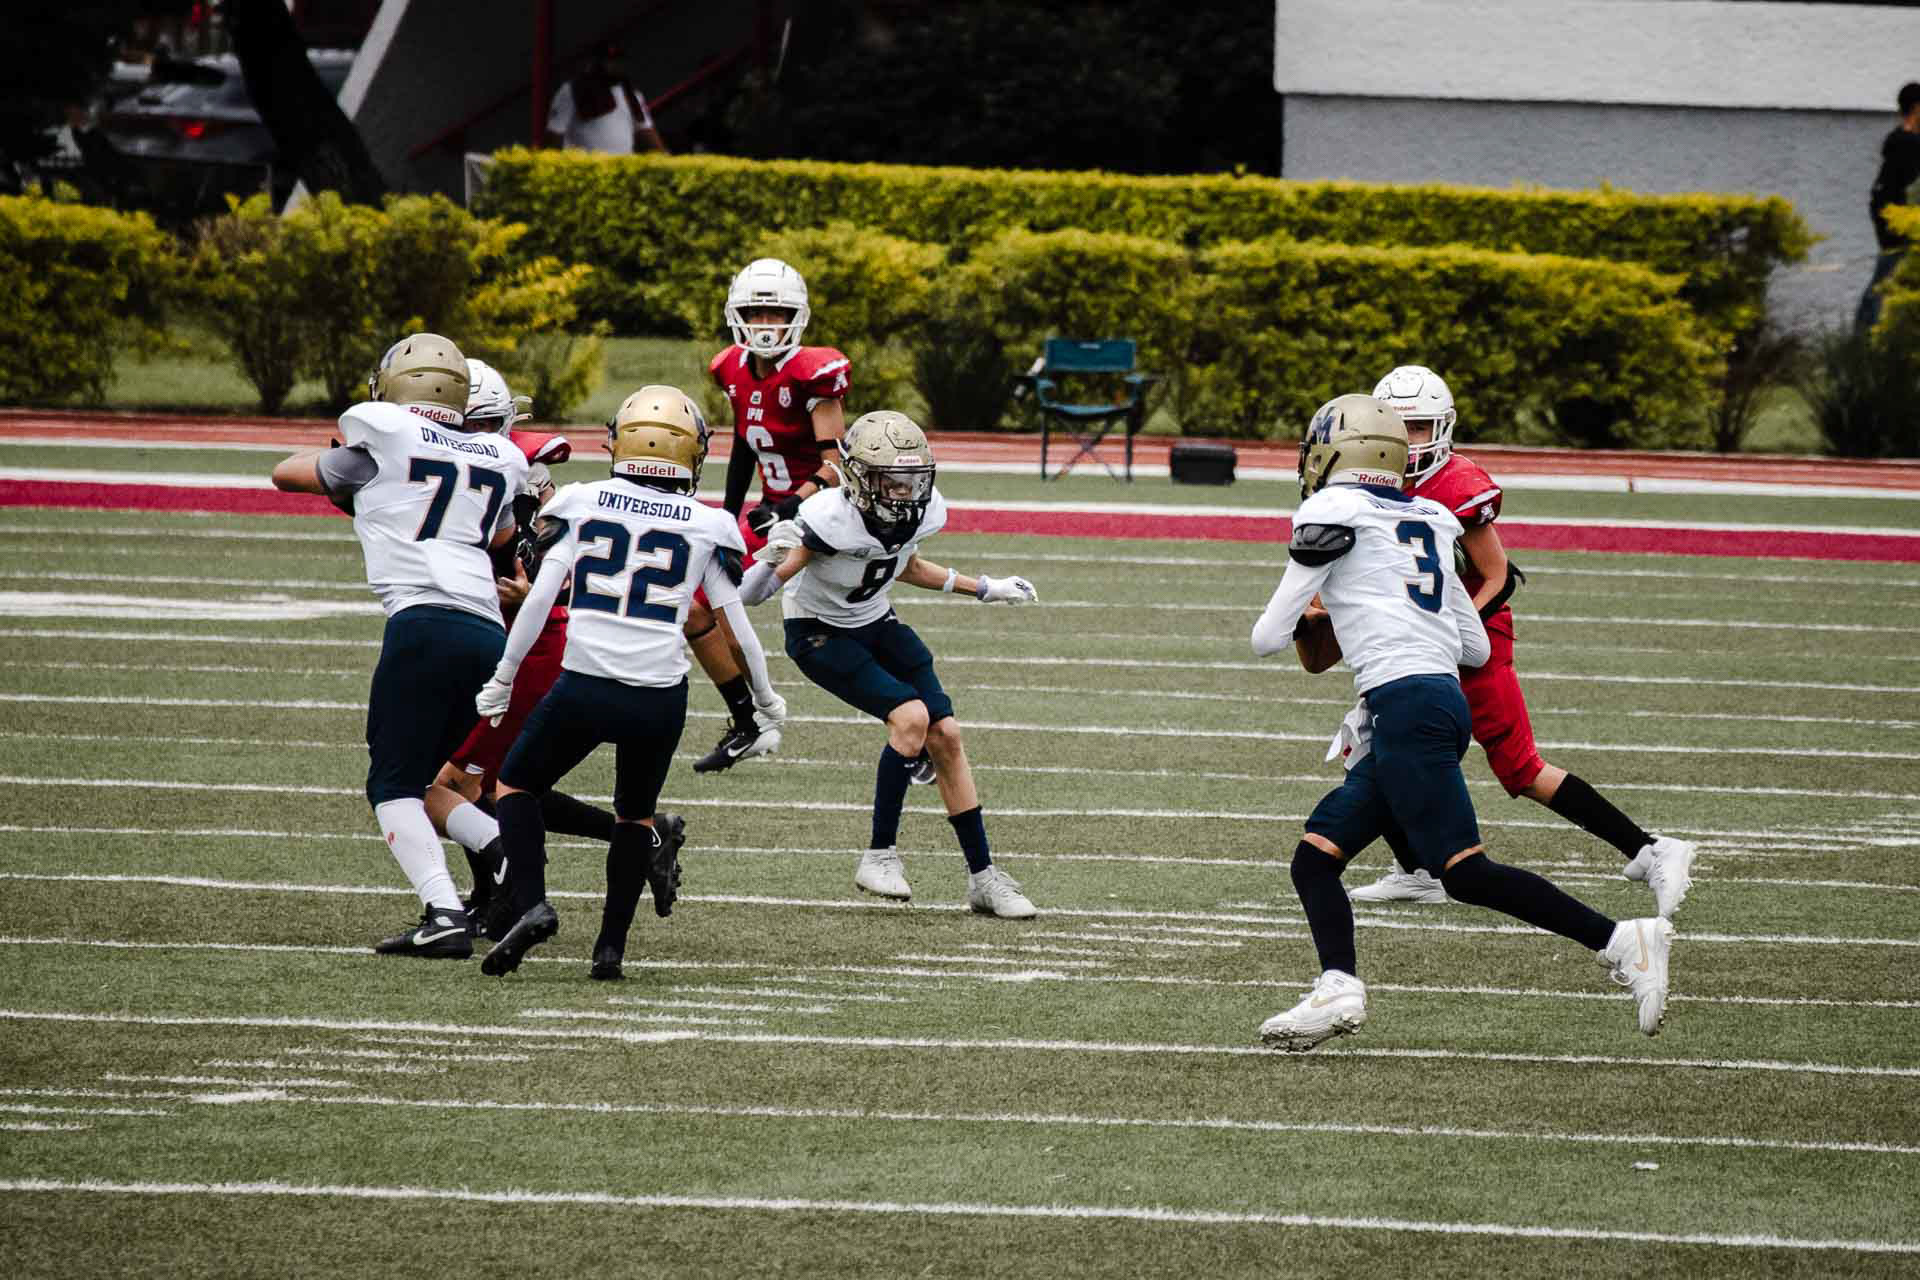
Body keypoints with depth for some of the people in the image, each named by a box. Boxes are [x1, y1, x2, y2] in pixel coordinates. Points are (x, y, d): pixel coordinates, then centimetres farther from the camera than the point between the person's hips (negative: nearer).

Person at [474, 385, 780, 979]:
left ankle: (531, 904, -2)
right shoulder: (707, 527, 4)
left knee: (516, 783, 20)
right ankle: (610, 946, 13)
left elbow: (539, 599, -1)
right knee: (634, 816, 24)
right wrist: (764, 697, 23)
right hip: (661, 694, 1)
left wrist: (503, 679, 7)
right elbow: (736, 625, 8)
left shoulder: (581, 504, 3)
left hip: (584, 686, -1)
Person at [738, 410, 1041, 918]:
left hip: (876, 624, 6)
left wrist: (984, 589, 13)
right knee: (911, 715, -24)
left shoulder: (923, 510, -14)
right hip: (819, 633, -6)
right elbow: (751, 595, -27)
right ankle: (880, 857, -11)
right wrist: (774, 561, -49)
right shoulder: (831, 518, -32)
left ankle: (983, 876, 6)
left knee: (946, 734, -3)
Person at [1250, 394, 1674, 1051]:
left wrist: (1290, 626, 27)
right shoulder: (1427, 521, 22)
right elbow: (1476, 648, 25)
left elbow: (1269, 638, 2)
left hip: (1405, 702, -9)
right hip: (1446, 697, 9)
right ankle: (1338, 987, -7)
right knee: (1314, 856, 9)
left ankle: (1620, 940, -17)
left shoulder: (1335, 511, 0)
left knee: (1465, 870, -12)